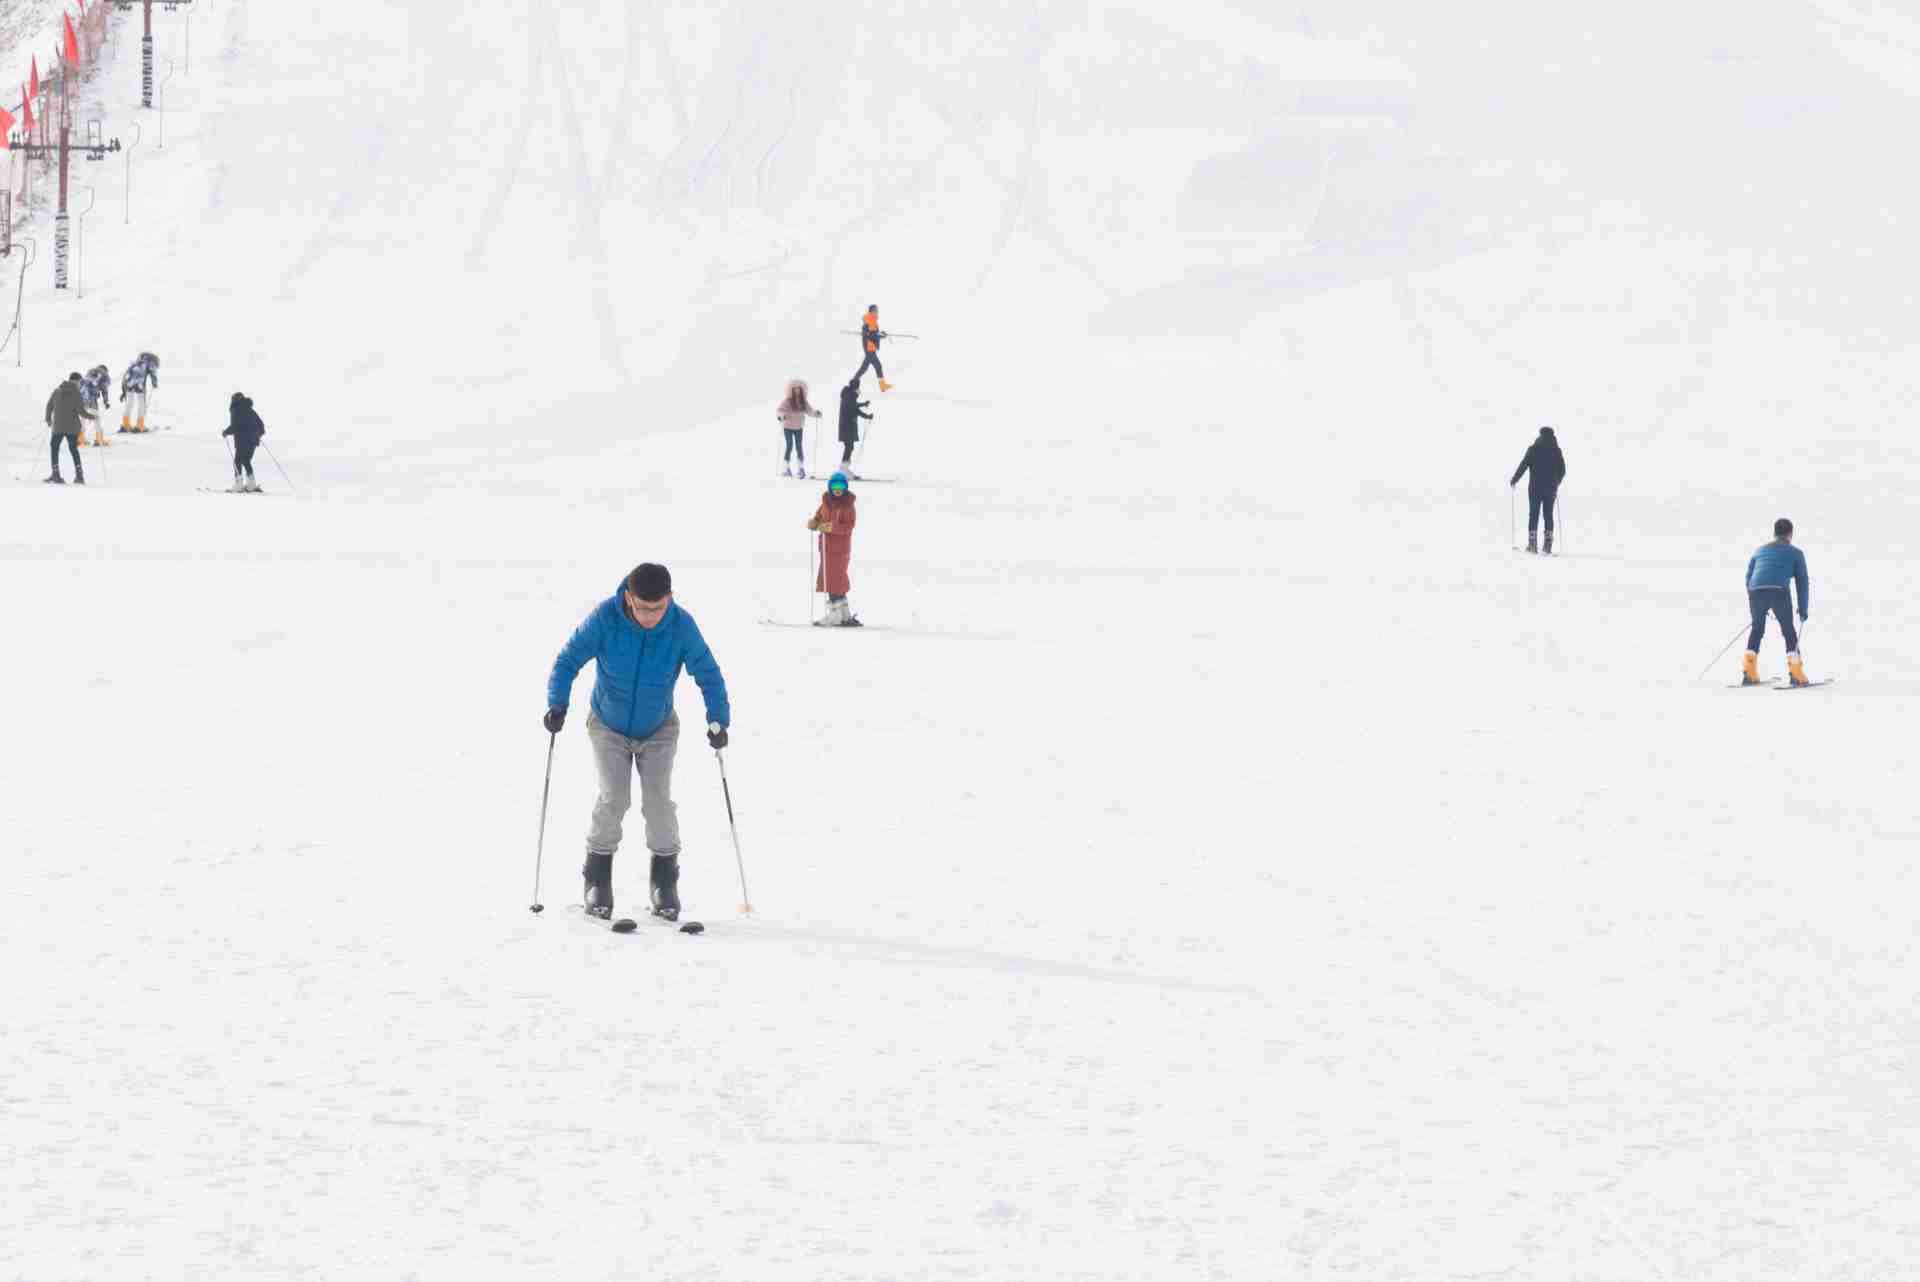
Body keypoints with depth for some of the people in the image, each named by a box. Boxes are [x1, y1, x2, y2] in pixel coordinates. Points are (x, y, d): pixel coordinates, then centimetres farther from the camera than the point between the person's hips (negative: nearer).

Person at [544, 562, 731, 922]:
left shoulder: (682, 626, -23)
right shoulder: (605, 618, -25)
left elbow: (708, 675, -13)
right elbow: (569, 659, -17)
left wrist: (717, 720, -24)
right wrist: (557, 704, -30)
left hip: (658, 731, 1)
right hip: (609, 727, -1)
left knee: (658, 800, -12)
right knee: (614, 798, -15)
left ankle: (665, 882, 6)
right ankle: (598, 877, 3)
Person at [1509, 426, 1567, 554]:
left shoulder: (1533, 450, -6)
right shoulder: (1556, 451, 1)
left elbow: (1523, 466, -9)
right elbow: (1562, 470, 6)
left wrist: (1514, 481, 5)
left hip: (1535, 487, -2)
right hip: (1551, 488, 2)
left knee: (1533, 514, 5)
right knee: (1548, 515, 9)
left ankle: (1532, 543, -1)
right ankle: (1548, 544, 3)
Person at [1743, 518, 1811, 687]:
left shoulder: (1759, 550, 30)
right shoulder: (1795, 553, 19)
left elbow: (1749, 578, 30)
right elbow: (1802, 581, 15)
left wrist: (1755, 607, 36)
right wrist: (1803, 609, 19)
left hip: (1756, 591, 3)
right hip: (1779, 591, -3)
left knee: (1757, 629, 22)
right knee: (1789, 630, 12)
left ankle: (1749, 673, 16)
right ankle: (1795, 673, 5)